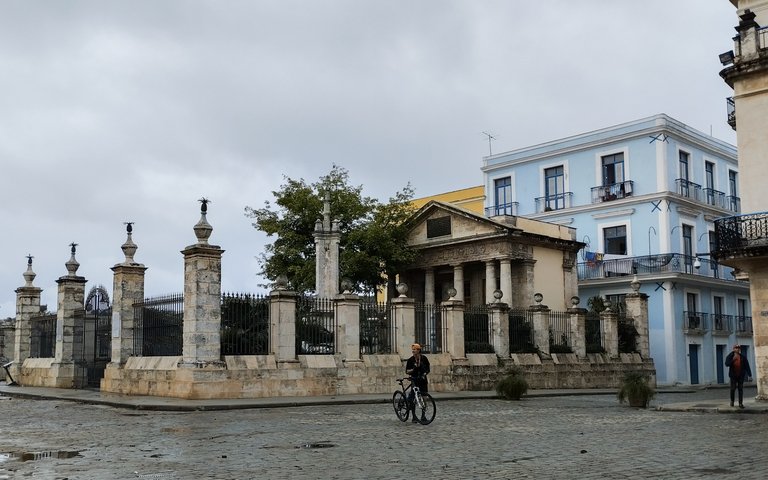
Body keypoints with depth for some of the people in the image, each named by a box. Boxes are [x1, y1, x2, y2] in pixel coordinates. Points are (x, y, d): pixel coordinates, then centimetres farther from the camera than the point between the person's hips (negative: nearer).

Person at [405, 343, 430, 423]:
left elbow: (428, 369, 3)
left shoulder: (424, 358, -2)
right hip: (414, 380, -2)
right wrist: (413, 369, -23)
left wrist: (424, 374, -16)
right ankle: (414, 416, -4)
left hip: (423, 379, 2)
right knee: (413, 398, -11)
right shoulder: (410, 360, -6)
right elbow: (407, 371, -5)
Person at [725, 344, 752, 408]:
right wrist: (733, 359, -22)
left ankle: (740, 403, 2)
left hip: (741, 376, 1)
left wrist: (749, 375, -4)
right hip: (733, 376, -1)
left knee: (741, 389, 0)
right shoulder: (730, 356, 2)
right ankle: (732, 401, 21)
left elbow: (747, 367, 2)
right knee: (733, 389, 0)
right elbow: (727, 364, -12)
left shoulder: (743, 357, 5)